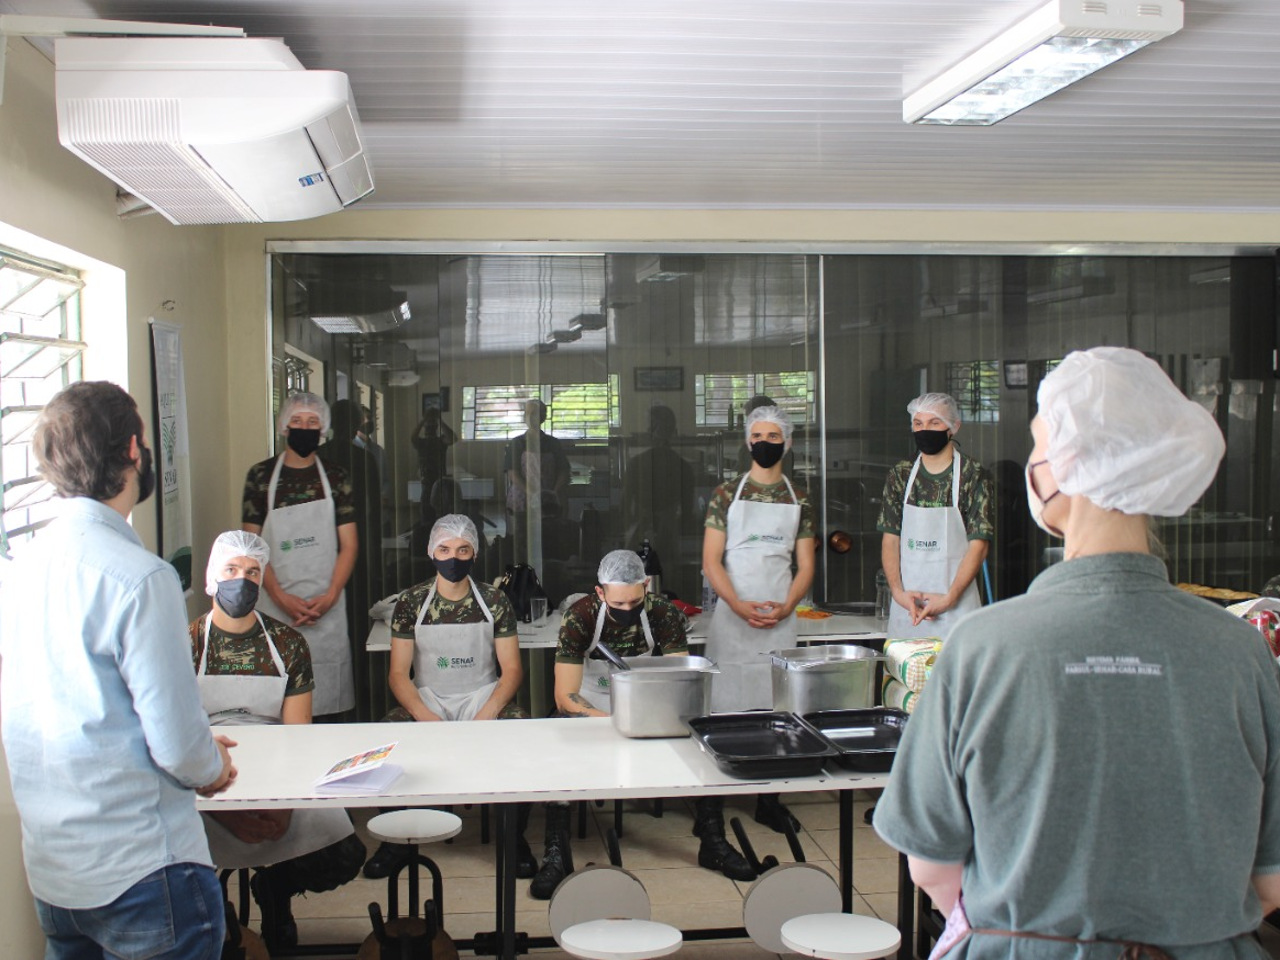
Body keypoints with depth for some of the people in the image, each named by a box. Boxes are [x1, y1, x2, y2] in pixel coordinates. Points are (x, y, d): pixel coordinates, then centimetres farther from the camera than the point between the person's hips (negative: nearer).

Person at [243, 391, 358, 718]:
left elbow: (349, 545, 5)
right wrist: (281, 597, -10)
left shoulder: (336, 478, 7)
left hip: (326, 607, 1)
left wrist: (330, 597, -9)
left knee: (329, 700, -1)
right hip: (275, 607, -1)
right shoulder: (261, 476, 4)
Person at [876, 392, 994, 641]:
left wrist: (949, 598, -14)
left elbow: (979, 544, -6)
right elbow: (890, 539, 8)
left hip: (955, 607, -3)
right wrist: (898, 591, -7)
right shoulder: (900, 476, 9)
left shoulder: (973, 476, -2)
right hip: (906, 606, 3)